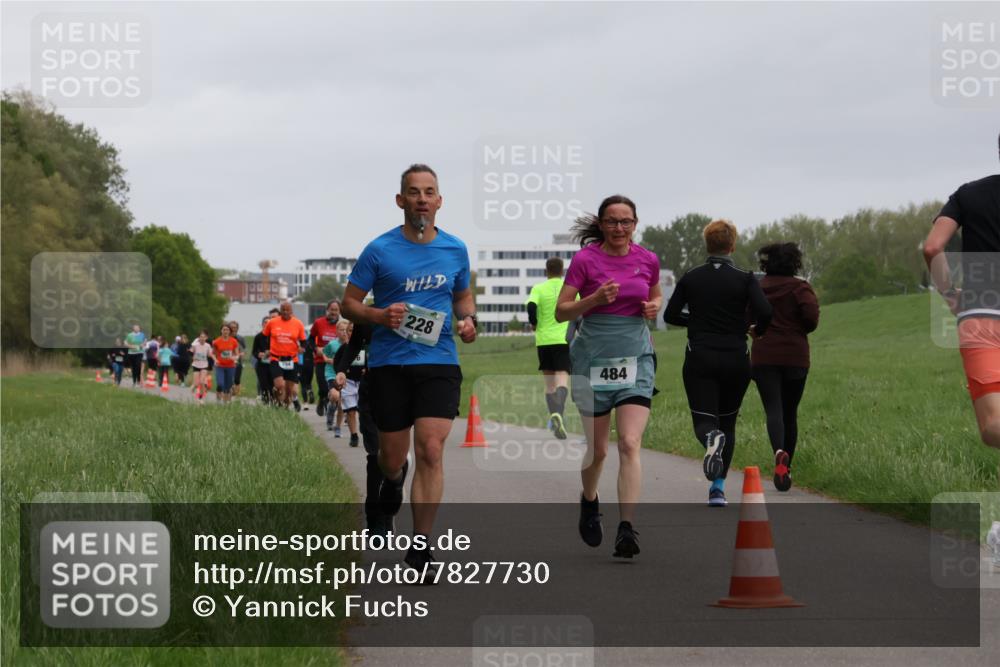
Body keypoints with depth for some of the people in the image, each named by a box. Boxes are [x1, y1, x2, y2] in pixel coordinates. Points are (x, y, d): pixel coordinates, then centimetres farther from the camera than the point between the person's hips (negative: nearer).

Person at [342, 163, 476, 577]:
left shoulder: (455, 250, 7)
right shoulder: (380, 250, -2)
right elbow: (349, 303, 3)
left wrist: (468, 319, 2)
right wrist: (379, 316, -16)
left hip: (439, 361, 1)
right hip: (389, 363, -1)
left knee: (430, 452, -12)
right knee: (393, 457, 7)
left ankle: (420, 545, -6)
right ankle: (393, 480, 47)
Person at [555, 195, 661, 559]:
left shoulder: (648, 260, 3)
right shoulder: (585, 260, -7)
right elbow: (561, 312, -6)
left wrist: (653, 307, -1)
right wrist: (595, 299, -22)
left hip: (636, 358, 2)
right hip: (593, 360, -1)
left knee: (630, 445, -13)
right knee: (597, 448, 7)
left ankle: (626, 529, -17)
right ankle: (589, 501, 39)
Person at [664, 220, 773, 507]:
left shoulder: (690, 278, 2)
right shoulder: (744, 279, -4)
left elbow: (670, 315, 7)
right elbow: (764, 313, -17)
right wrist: (757, 330, 5)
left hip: (699, 360, 0)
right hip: (735, 361, 0)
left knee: (704, 421, -1)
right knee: (728, 423, 15)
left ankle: (712, 439, -39)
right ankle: (718, 488, 8)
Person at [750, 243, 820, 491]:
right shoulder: (799, 288, -2)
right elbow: (811, 316, -13)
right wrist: (799, 331, 8)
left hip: (763, 357, 0)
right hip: (795, 356, 0)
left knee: (773, 408, -9)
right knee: (790, 412, 12)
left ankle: (779, 452, -37)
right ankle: (786, 467, 16)